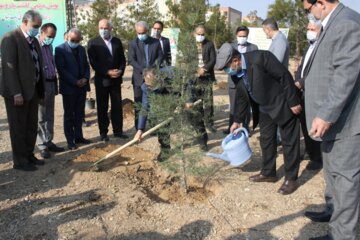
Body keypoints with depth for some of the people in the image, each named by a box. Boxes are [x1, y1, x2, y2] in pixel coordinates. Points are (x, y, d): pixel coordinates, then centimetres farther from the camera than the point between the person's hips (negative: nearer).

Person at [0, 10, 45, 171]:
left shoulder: (34, 41, 13)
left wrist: (41, 91, 8)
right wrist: (16, 93, -21)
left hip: (32, 91, 8)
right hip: (17, 92, -8)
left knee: (31, 127, 16)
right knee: (18, 128, 3)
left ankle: (29, 156, 30)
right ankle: (20, 161, 15)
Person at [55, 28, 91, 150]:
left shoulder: (81, 49, 13)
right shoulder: (60, 49, -8)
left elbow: (86, 65, 14)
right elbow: (61, 69, -14)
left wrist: (85, 78, -5)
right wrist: (75, 82, -17)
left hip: (82, 86, 6)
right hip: (69, 87, -5)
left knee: (79, 114, 11)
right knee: (69, 115, 3)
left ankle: (78, 136, 21)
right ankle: (70, 140, 10)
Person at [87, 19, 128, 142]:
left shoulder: (117, 41, 10)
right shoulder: (93, 43, -2)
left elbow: (122, 59, 10)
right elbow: (93, 62, -9)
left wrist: (121, 71, -8)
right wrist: (107, 72, -17)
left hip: (116, 79, 3)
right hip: (102, 80, -3)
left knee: (117, 106, 5)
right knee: (102, 107, 4)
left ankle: (118, 130, 15)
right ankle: (103, 132, 12)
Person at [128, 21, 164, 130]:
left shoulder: (156, 42, 7)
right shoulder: (133, 43, 1)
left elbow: (160, 56, 8)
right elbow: (131, 60, -7)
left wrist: (154, 67, -10)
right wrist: (143, 70, -18)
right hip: (139, 78, -1)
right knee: (138, 105, 2)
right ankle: (139, 129, 9)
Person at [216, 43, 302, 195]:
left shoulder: (260, 58, -28)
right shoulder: (237, 73, -3)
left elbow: (285, 76, -23)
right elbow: (241, 97, 9)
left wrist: (293, 102, -21)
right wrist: (237, 121, 15)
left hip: (283, 104, -7)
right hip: (264, 108, 8)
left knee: (289, 141, 3)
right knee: (266, 140, 15)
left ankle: (291, 179, 13)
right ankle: (268, 173, 30)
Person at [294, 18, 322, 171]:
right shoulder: (310, 46, 17)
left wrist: (302, 84, -19)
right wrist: (297, 81, -1)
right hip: (303, 93, 8)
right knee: (304, 124, 15)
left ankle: (317, 158, 15)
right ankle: (310, 151, 32)